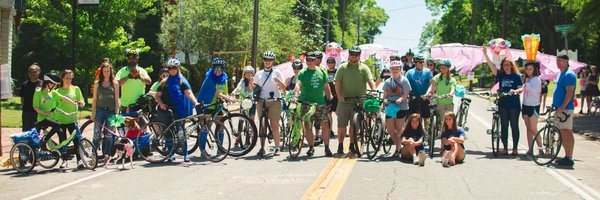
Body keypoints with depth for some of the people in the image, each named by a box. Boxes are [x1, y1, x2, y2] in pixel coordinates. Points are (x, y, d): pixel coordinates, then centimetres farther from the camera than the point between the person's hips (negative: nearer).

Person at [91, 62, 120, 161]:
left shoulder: (114, 83, 6)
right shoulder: (97, 83, 8)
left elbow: (116, 99, 6)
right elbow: (94, 98, 8)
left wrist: (116, 113, -1)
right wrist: (93, 112, 3)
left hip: (110, 111, 0)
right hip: (100, 110, 0)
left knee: (109, 134, 2)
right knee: (97, 134, -5)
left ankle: (106, 155, 8)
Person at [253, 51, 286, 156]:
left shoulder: (276, 72, 7)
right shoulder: (258, 74, 15)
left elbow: (283, 88, 4)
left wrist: (279, 81, -15)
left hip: (274, 101, -3)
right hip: (261, 101, 3)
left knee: (274, 125, -6)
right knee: (262, 125, 3)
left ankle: (277, 147, -2)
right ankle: (262, 148, 7)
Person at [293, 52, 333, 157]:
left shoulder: (321, 71, 10)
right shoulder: (302, 73, 0)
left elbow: (326, 87, 15)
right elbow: (298, 85, -16)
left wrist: (329, 100, 11)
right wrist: (296, 95, -33)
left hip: (321, 102, 2)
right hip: (306, 103, -2)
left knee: (325, 125, -2)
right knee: (308, 126, -1)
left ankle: (327, 148, 6)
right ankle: (311, 147, 12)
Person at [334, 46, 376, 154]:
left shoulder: (364, 68, 6)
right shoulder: (342, 67, 5)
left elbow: (370, 81, -5)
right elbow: (337, 82, -1)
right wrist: (339, 95, -15)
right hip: (344, 101, 0)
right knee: (342, 124, 2)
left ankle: (352, 145, 18)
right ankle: (340, 145, 10)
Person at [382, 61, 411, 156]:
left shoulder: (404, 80, 3)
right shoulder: (388, 82, 16)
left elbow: (406, 94, -6)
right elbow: (385, 94, 16)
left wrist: (400, 99, -24)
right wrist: (385, 100, -4)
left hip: (401, 107, -4)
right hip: (390, 107, 4)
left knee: (399, 129, -1)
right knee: (389, 129, -2)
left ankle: (397, 150, 5)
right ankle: (399, 146, 16)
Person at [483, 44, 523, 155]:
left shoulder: (517, 76, 2)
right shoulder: (500, 75, 8)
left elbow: (521, 88, -4)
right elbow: (491, 65, 0)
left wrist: (515, 91, -26)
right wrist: (485, 54, -9)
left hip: (514, 104, -3)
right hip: (503, 104, 3)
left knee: (514, 126, 1)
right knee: (504, 126, 5)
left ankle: (515, 148, 7)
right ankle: (505, 147, 11)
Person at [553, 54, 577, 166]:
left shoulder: (569, 75, -13)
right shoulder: (561, 73, 18)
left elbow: (569, 93, -19)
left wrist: (562, 107, -24)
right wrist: (555, 104, 21)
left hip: (565, 108, -10)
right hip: (559, 108, 10)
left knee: (567, 133, -9)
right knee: (563, 133, 12)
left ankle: (569, 158, -8)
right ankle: (567, 156, 18)